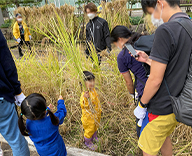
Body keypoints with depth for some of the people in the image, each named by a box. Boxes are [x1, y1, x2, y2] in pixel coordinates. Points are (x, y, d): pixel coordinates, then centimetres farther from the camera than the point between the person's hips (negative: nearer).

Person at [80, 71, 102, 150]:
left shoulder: (93, 90, -5)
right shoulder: (84, 94, -32)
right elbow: (83, 106, -39)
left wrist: (100, 110, 20)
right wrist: (85, 98, -56)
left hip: (96, 114, 8)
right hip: (89, 116, -8)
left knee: (95, 126, 30)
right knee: (89, 129, 13)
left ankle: (94, 137, 58)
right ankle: (88, 142, 41)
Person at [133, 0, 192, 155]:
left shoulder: (165, 30, -23)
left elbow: (155, 79, -23)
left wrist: (142, 104, -8)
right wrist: (148, 60, 9)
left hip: (162, 110, -8)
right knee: (164, 137, 31)